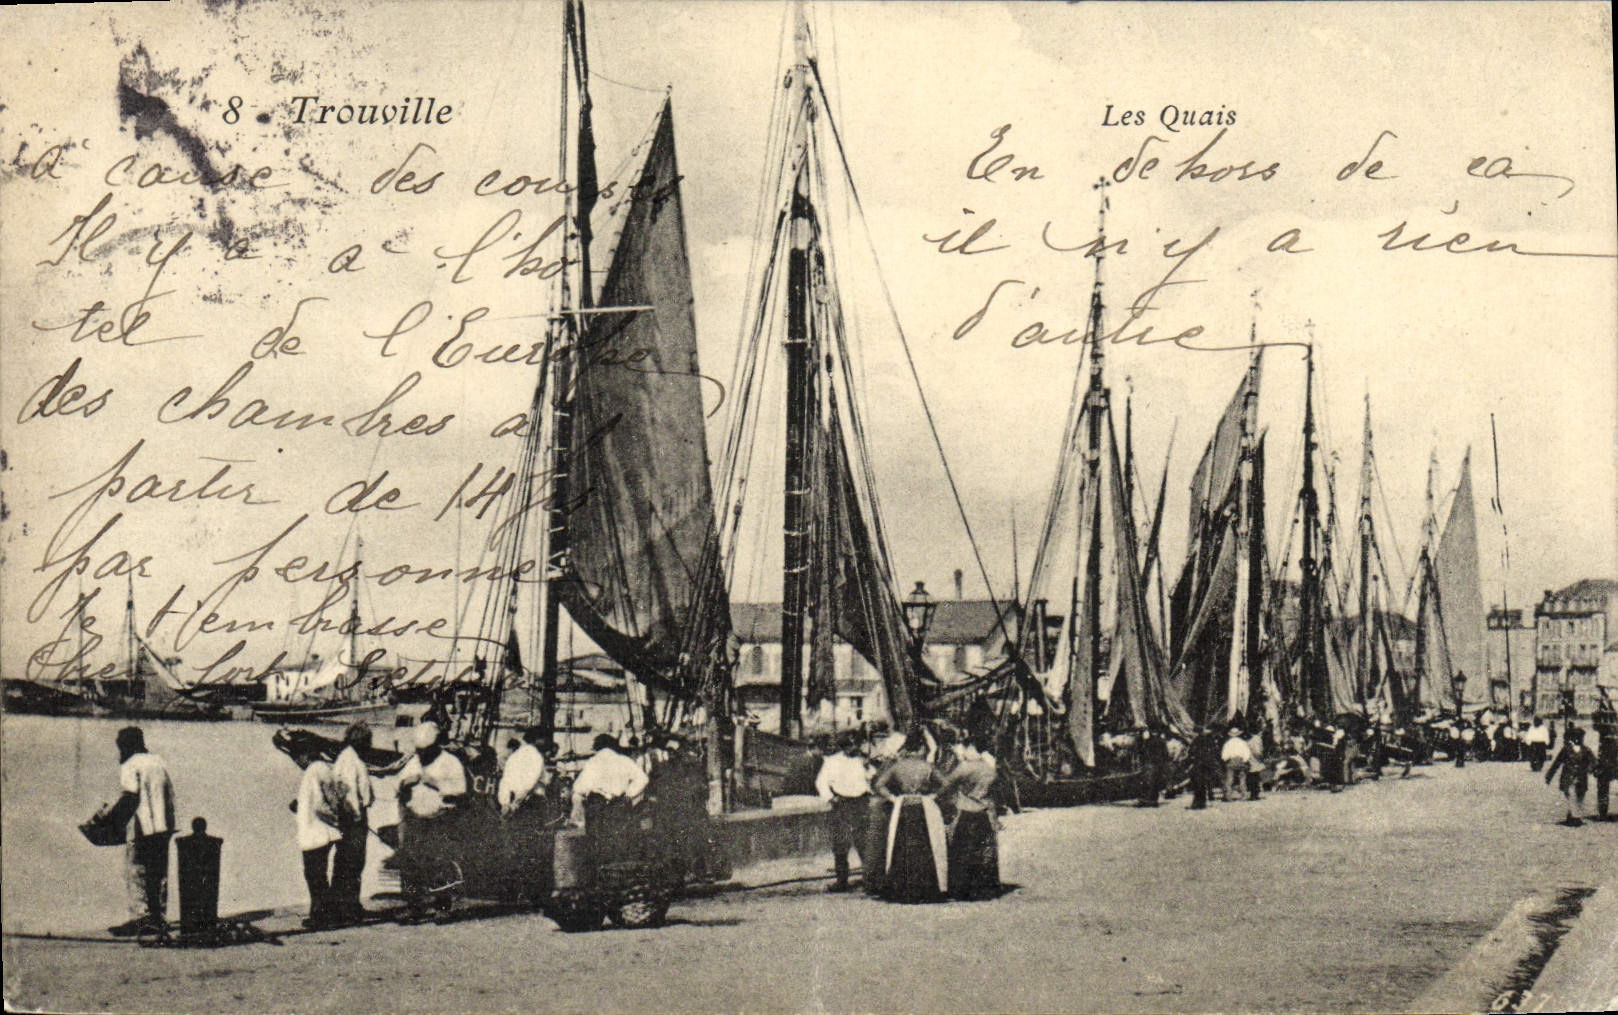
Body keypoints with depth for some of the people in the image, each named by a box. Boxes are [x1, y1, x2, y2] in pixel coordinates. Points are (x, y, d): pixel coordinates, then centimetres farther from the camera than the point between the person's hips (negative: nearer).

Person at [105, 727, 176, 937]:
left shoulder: (130, 766, -5)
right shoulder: (159, 763, 17)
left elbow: (129, 798, -16)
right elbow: (170, 796, 16)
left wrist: (111, 819, -10)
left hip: (143, 830, -7)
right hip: (164, 828, 7)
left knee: (136, 874, -4)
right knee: (159, 875, 10)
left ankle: (139, 918, -10)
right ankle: (158, 919, 11)